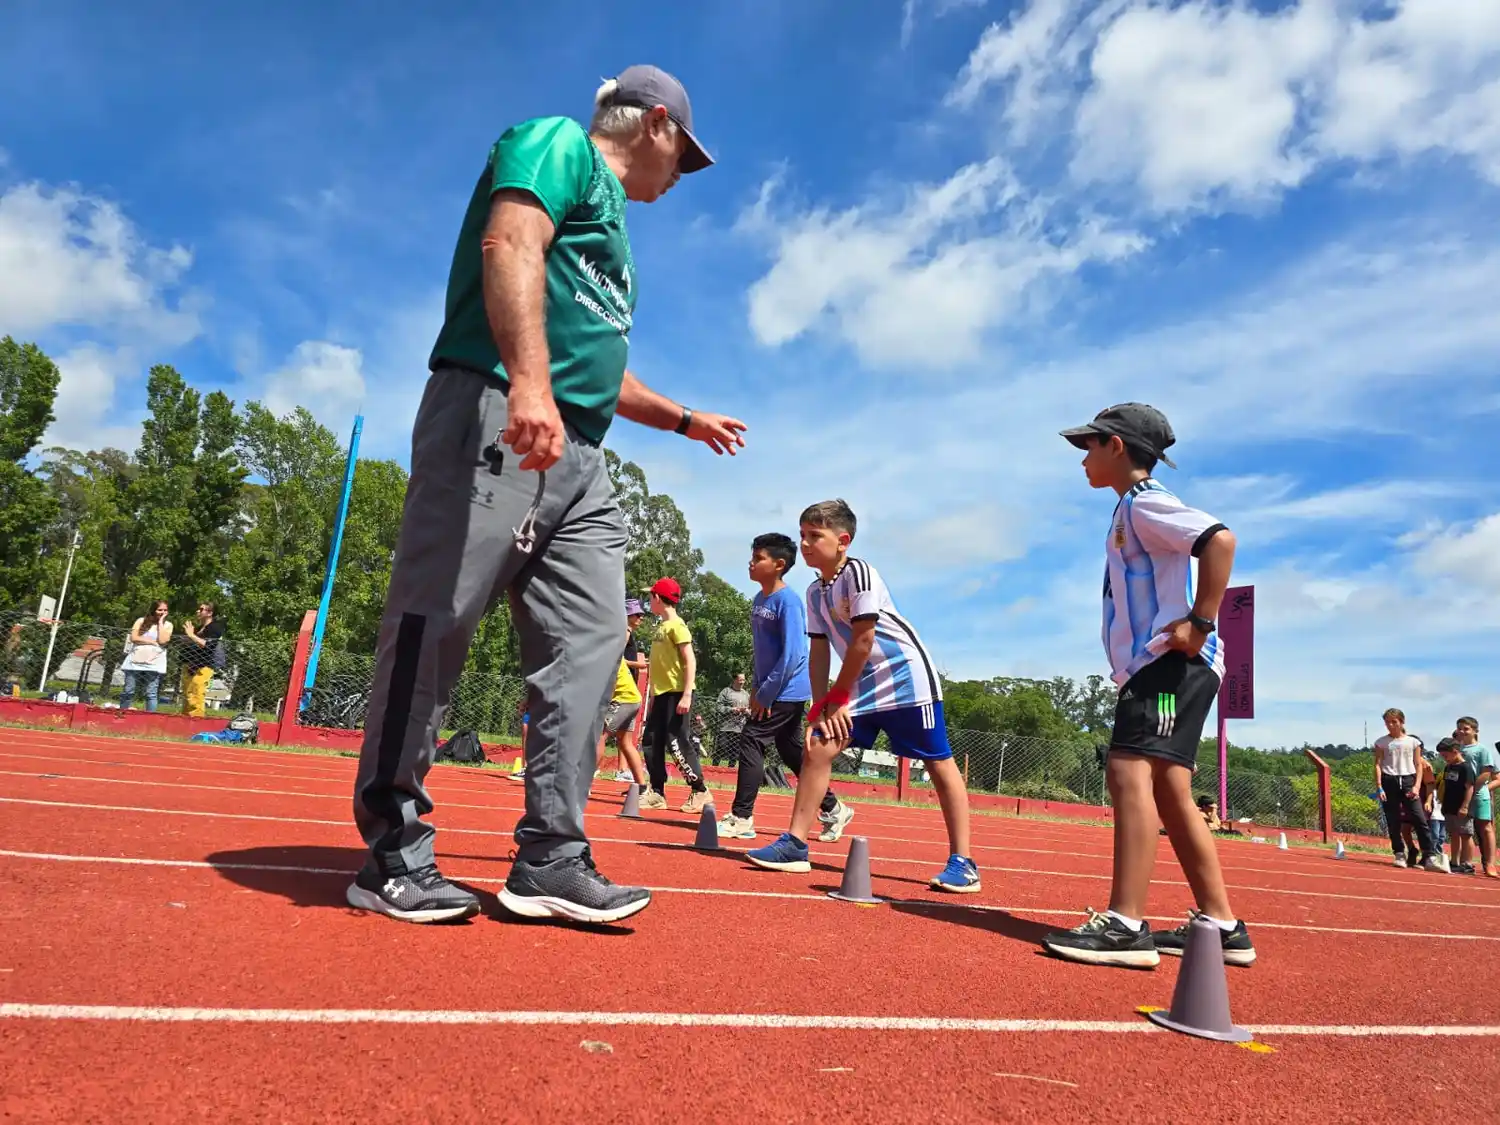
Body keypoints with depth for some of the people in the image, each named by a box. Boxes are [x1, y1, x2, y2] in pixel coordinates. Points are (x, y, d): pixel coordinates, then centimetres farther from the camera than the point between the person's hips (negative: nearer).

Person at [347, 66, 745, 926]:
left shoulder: (610, 220, 34)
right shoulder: (559, 144, 8)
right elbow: (510, 245, -14)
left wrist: (685, 420, 47)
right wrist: (529, 379, -29)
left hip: (577, 454, 10)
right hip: (496, 417, -9)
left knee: (590, 640, 0)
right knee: (436, 624, -9)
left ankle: (551, 859, 3)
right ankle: (392, 855, 0)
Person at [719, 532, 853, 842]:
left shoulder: (788, 601, -17)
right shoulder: (759, 600, 9)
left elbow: (791, 655, -21)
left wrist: (765, 694, -19)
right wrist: (757, 687, 10)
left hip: (787, 691, -9)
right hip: (773, 690, 9)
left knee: (751, 741, -10)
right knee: (792, 752, 13)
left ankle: (741, 818, -3)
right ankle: (833, 808, 25)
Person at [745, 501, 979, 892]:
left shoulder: (858, 572, -18)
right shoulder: (815, 591, 5)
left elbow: (863, 641, -19)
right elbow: (818, 652, 4)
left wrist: (835, 699, -11)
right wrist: (820, 708, -7)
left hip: (905, 677, -7)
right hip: (862, 684, 8)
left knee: (939, 764, -3)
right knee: (816, 747, -3)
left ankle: (963, 862, 5)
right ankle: (795, 845, 3)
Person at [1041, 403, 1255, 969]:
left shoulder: (1145, 502, -8)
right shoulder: (1133, 510, 24)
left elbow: (1220, 540, -23)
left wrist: (1201, 625, -23)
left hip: (1173, 663, -11)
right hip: (1153, 666, 11)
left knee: (1129, 770, -20)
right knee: (1169, 790, 10)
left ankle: (1126, 925, -22)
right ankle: (1221, 925, 15)